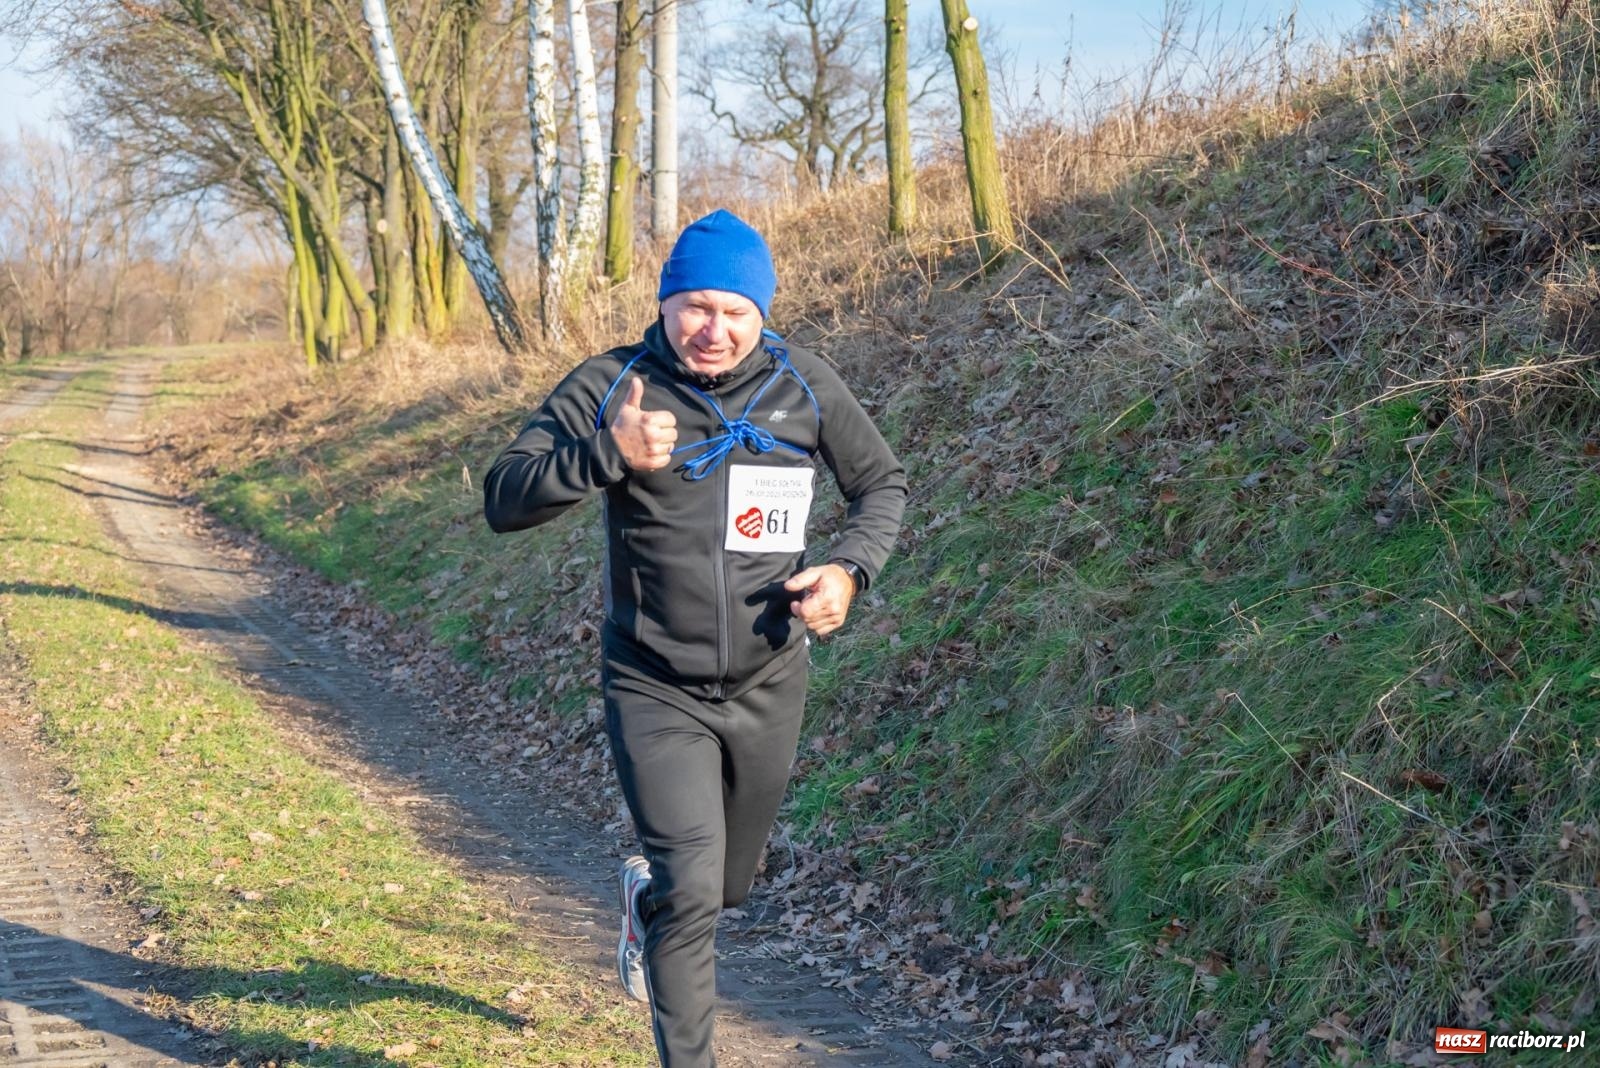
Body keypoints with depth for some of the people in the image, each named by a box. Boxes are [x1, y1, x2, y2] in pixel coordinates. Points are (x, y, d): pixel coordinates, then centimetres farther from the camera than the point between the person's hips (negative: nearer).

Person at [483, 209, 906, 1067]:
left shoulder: (802, 386, -3)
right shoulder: (609, 387, -11)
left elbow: (881, 484, 10)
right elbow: (503, 502, -16)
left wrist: (849, 569, -9)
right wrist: (607, 455, -32)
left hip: (768, 688, 4)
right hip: (655, 692, -3)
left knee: (729, 884, 21)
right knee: (692, 889, -15)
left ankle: (644, 898, 56)